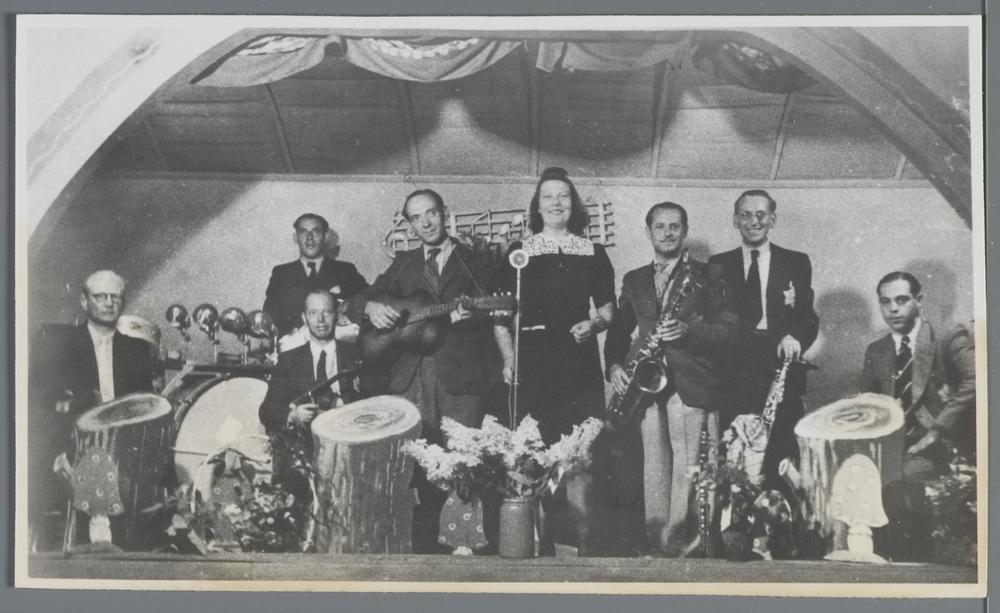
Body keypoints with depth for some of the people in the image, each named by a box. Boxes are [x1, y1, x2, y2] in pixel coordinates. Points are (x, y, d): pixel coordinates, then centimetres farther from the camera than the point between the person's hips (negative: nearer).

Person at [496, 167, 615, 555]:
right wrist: (508, 357, -3)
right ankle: (542, 542, 11)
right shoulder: (519, 253, 7)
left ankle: (586, 542, 5)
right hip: (534, 366, -1)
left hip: (581, 365, 1)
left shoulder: (593, 253, 11)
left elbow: (607, 308, 15)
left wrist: (594, 324, -6)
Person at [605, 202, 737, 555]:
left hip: (691, 383, -3)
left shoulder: (705, 278, 8)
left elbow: (728, 331, 1)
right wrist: (614, 366, 2)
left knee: (687, 466, -9)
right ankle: (655, 539, 5)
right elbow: (619, 331, 19)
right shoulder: (634, 281, 19)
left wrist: (688, 330, -15)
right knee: (654, 465, 2)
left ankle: (676, 539, -6)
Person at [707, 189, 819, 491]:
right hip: (735, 382, 0)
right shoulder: (718, 265, 12)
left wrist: (794, 339, -18)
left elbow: (808, 319, 4)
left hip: (781, 379, 0)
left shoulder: (796, 264, 11)